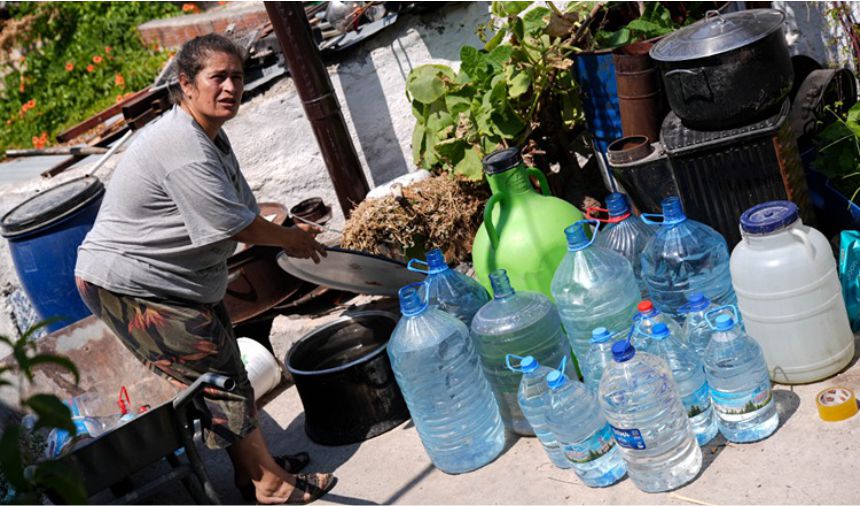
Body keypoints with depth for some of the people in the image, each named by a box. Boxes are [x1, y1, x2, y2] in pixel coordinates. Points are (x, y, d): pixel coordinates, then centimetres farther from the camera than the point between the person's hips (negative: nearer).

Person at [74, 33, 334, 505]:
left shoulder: (208, 133, 6)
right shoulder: (183, 148, -28)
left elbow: (240, 211, 15)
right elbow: (236, 225, -24)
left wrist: (290, 231, 5)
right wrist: (290, 238, -8)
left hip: (179, 279, 11)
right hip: (128, 285, -11)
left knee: (223, 370, 16)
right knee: (219, 377, -4)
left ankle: (252, 468, 31)